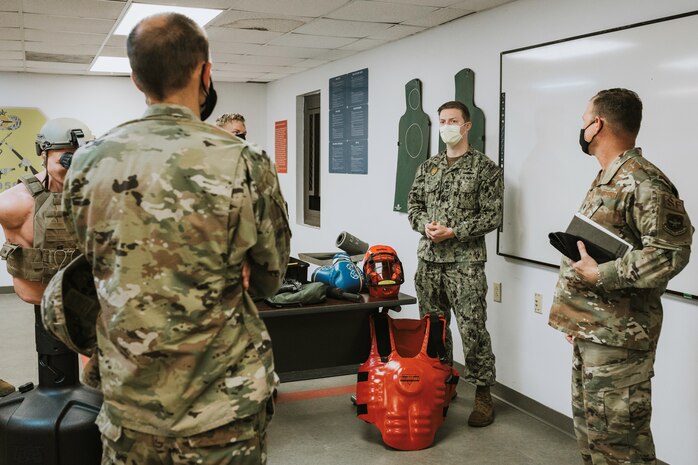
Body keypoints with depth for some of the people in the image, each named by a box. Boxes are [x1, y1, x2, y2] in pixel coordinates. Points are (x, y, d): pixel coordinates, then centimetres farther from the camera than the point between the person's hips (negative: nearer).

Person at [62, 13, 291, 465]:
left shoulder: (87, 164, -5)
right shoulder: (245, 165, -17)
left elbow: (99, 263, 9)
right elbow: (269, 279, -3)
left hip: (127, 407, 3)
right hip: (223, 412, -3)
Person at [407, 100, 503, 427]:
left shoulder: (485, 168, -3)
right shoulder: (428, 167, 14)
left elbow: (492, 216, -8)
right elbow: (413, 205, 14)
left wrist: (453, 232, -16)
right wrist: (426, 226, -7)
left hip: (465, 262, -5)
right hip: (428, 259, 6)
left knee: (472, 329, -5)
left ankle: (483, 394, 8)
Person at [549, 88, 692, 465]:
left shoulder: (643, 182, -17)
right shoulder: (605, 180, 14)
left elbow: (670, 252, -25)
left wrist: (600, 275, -23)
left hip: (618, 336, -10)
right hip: (590, 329, 10)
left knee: (617, 434, 0)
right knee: (589, 425, 19)